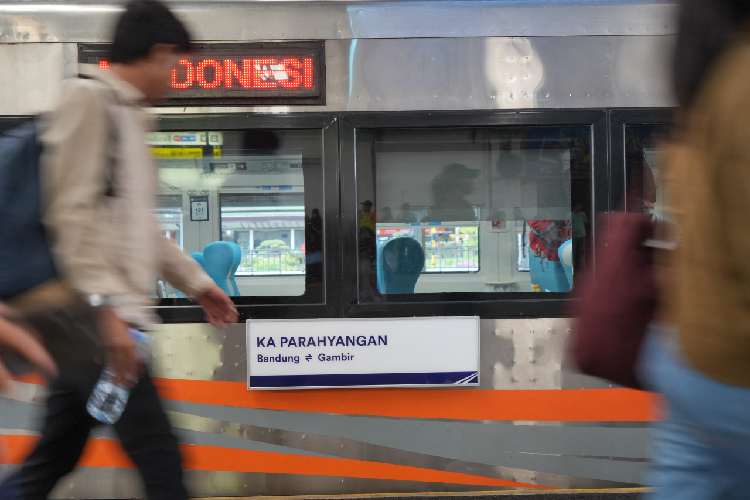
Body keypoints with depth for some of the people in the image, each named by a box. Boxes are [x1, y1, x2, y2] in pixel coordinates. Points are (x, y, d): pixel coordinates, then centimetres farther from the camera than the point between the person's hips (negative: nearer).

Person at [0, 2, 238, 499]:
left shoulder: (128, 113, 21)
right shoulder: (89, 99, -8)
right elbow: (72, 213, -17)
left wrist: (196, 280, 27)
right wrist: (104, 306, -23)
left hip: (104, 316, 10)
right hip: (90, 316, -10)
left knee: (55, 458, 13)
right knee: (159, 456, -7)